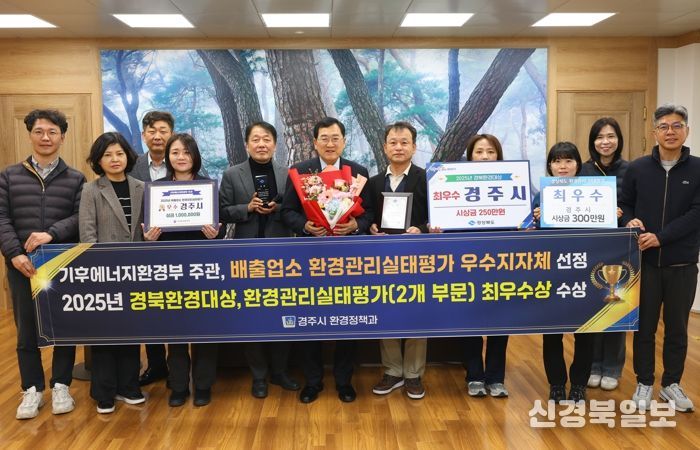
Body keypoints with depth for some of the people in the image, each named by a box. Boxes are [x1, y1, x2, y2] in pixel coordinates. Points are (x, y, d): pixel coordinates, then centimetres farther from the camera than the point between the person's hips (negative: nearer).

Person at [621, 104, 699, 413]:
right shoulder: (637, 168, 3)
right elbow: (624, 205, 10)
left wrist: (660, 236, -18)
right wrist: (630, 221, -12)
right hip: (645, 261, 0)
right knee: (644, 326, 8)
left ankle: (672, 384, 27)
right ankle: (644, 383, 22)